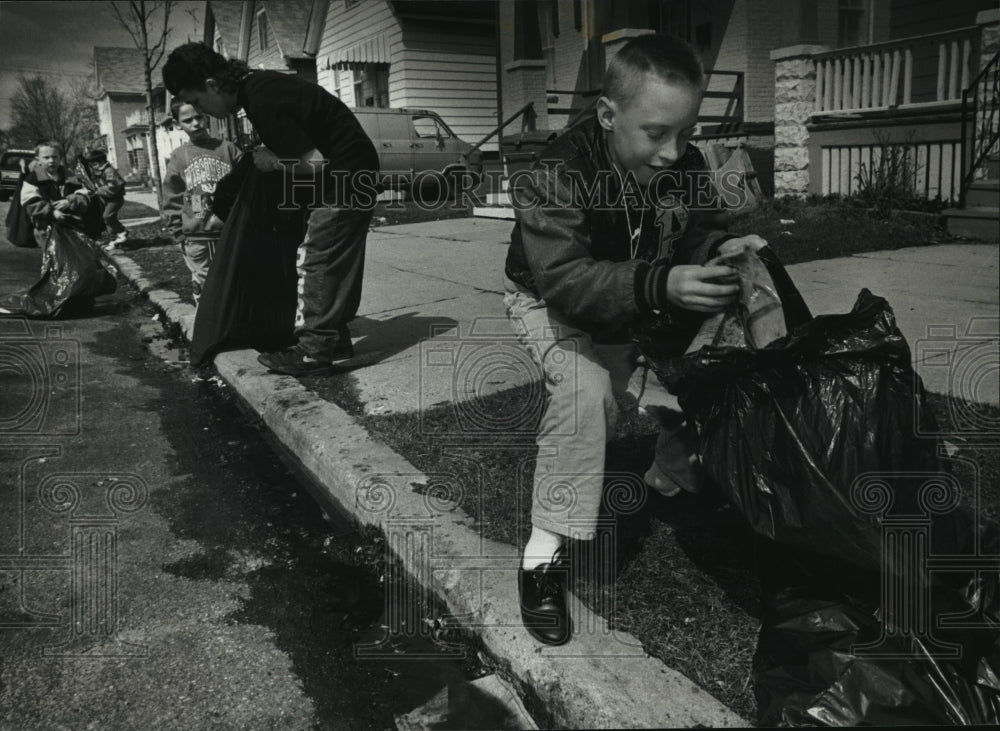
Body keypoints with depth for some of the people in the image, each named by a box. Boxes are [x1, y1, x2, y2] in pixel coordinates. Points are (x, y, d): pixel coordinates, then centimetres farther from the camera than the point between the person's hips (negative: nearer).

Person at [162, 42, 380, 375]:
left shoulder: (262, 102, -23)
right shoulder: (257, 85, 7)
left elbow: (314, 162, -23)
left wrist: (275, 163, -9)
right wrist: (266, 154, 7)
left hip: (345, 177, -10)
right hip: (353, 173, 10)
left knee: (317, 262, -6)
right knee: (335, 264, 13)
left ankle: (314, 351, 0)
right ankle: (333, 339, 21)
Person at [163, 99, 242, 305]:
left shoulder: (227, 149, 4)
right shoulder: (178, 157, 5)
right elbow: (172, 201, 6)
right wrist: (179, 234, 1)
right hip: (196, 240, 1)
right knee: (204, 290, 6)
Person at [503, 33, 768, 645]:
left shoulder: (686, 165, -15)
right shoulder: (559, 174, -33)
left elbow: (690, 234, -4)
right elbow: (564, 278, -42)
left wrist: (720, 250, -29)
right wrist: (658, 285, -55)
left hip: (645, 298, 6)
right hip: (553, 302, -6)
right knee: (585, 389, -32)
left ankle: (674, 476, 19)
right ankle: (546, 552, -21)